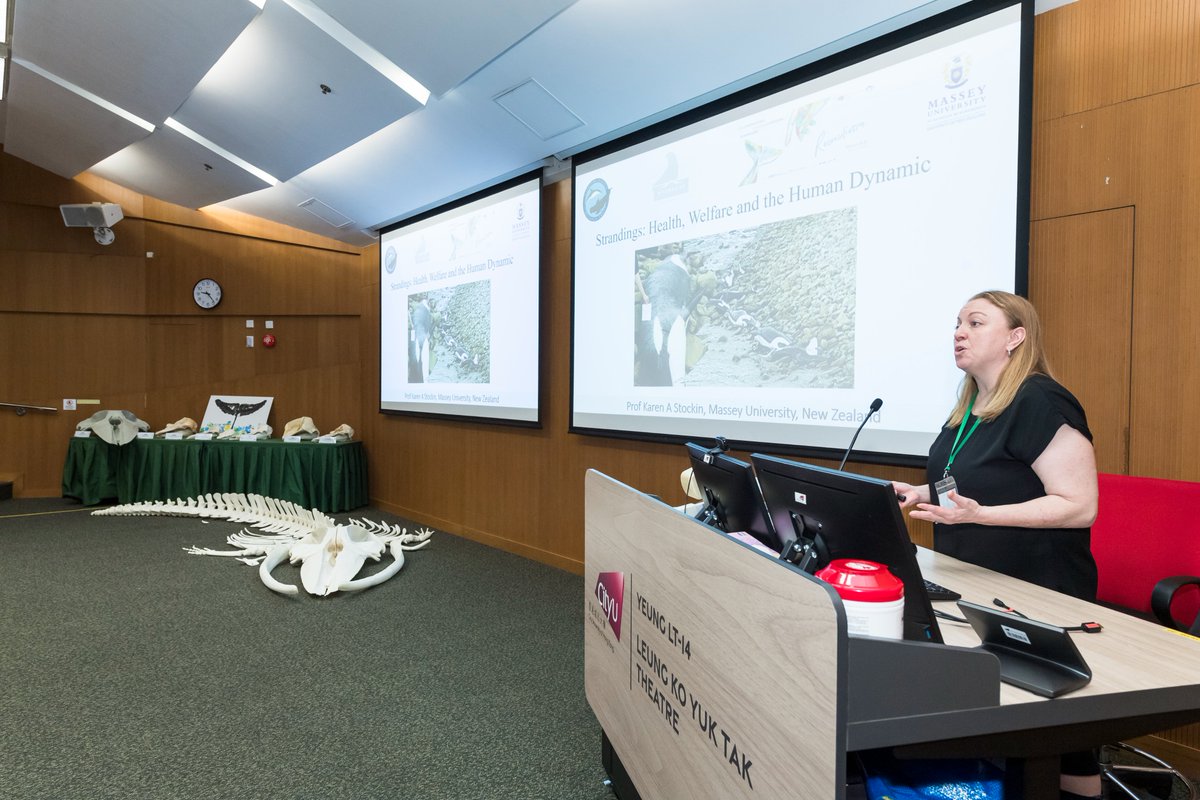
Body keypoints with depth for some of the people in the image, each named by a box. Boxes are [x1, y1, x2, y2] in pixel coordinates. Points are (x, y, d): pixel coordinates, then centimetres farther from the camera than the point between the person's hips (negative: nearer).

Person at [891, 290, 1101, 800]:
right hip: (975, 588, 9)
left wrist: (978, 514, -32)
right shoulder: (969, 407, 9)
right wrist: (919, 495, 7)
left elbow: (1079, 505, -22)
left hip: (1040, 596, -8)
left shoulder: (1040, 403, -18)